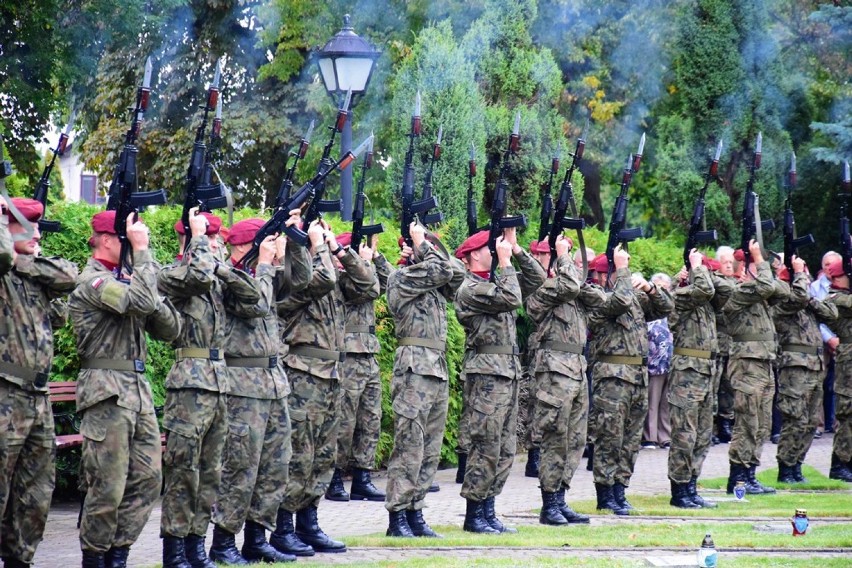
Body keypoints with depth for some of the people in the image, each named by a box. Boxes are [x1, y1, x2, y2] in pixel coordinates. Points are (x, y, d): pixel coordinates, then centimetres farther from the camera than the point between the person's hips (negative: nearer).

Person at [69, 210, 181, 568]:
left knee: (147, 479, 7)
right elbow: (140, 301, -26)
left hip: (138, 390, 8)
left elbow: (169, 329, 14)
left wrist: (150, 292, -3)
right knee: (107, 487, -6)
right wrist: (143, 251, -16)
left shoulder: (126, 280, 17)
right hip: (107, 392, -8)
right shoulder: (93, 281, -9)